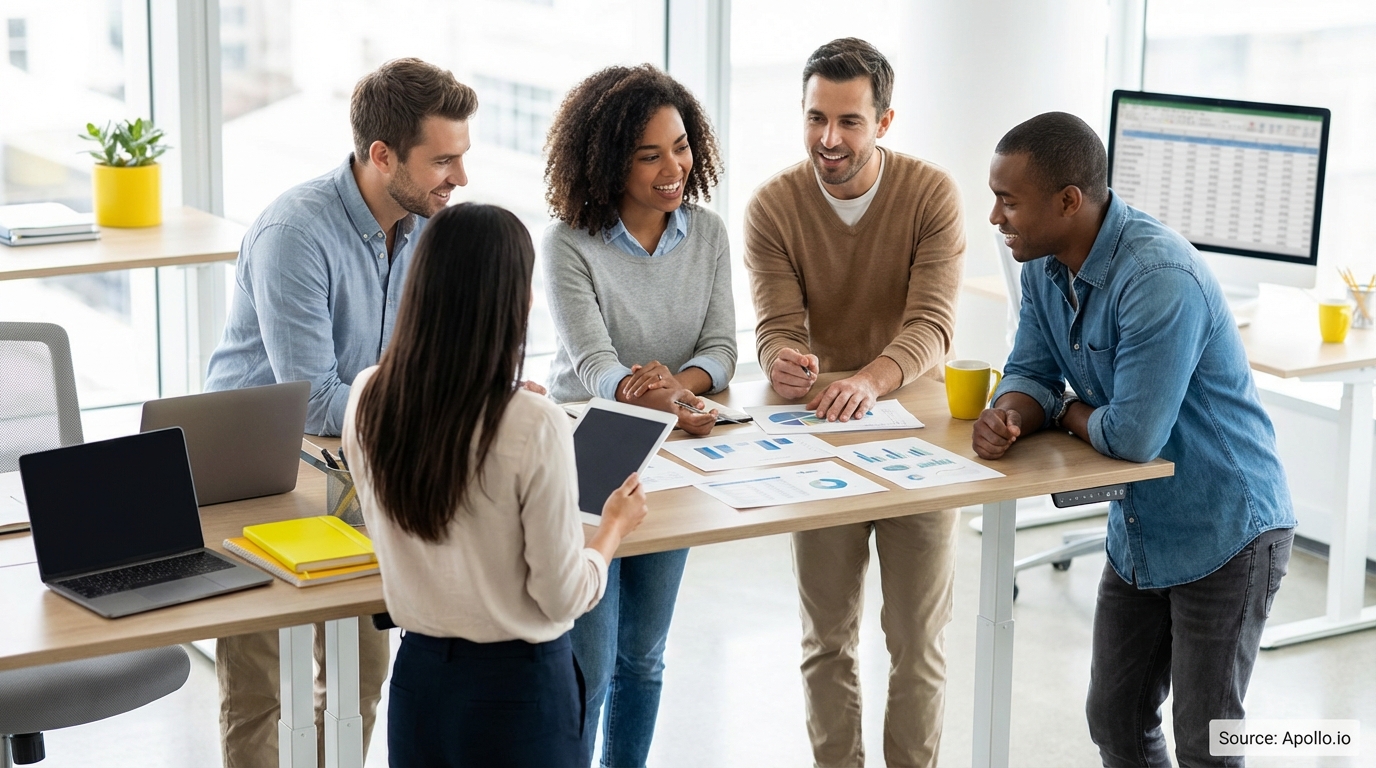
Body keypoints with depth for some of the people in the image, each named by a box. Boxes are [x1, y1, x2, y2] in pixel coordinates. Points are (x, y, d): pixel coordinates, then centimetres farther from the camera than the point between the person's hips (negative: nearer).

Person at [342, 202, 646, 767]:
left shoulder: (368, 401, -5)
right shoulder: (535, 429, -20)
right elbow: (562, 596, -12)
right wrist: (614, 527, 7)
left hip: (418, 677, 5)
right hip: (514, 686, -5)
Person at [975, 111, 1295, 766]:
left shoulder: (1159, 280, -31)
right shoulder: (1045, 267, -2)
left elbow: (1132, 435, -33)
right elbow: (1031, 370, 5)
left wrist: (1069, 414, -12)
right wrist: (1009, 416, -19)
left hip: (1224, 534, -9)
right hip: (1139, 531, 9)